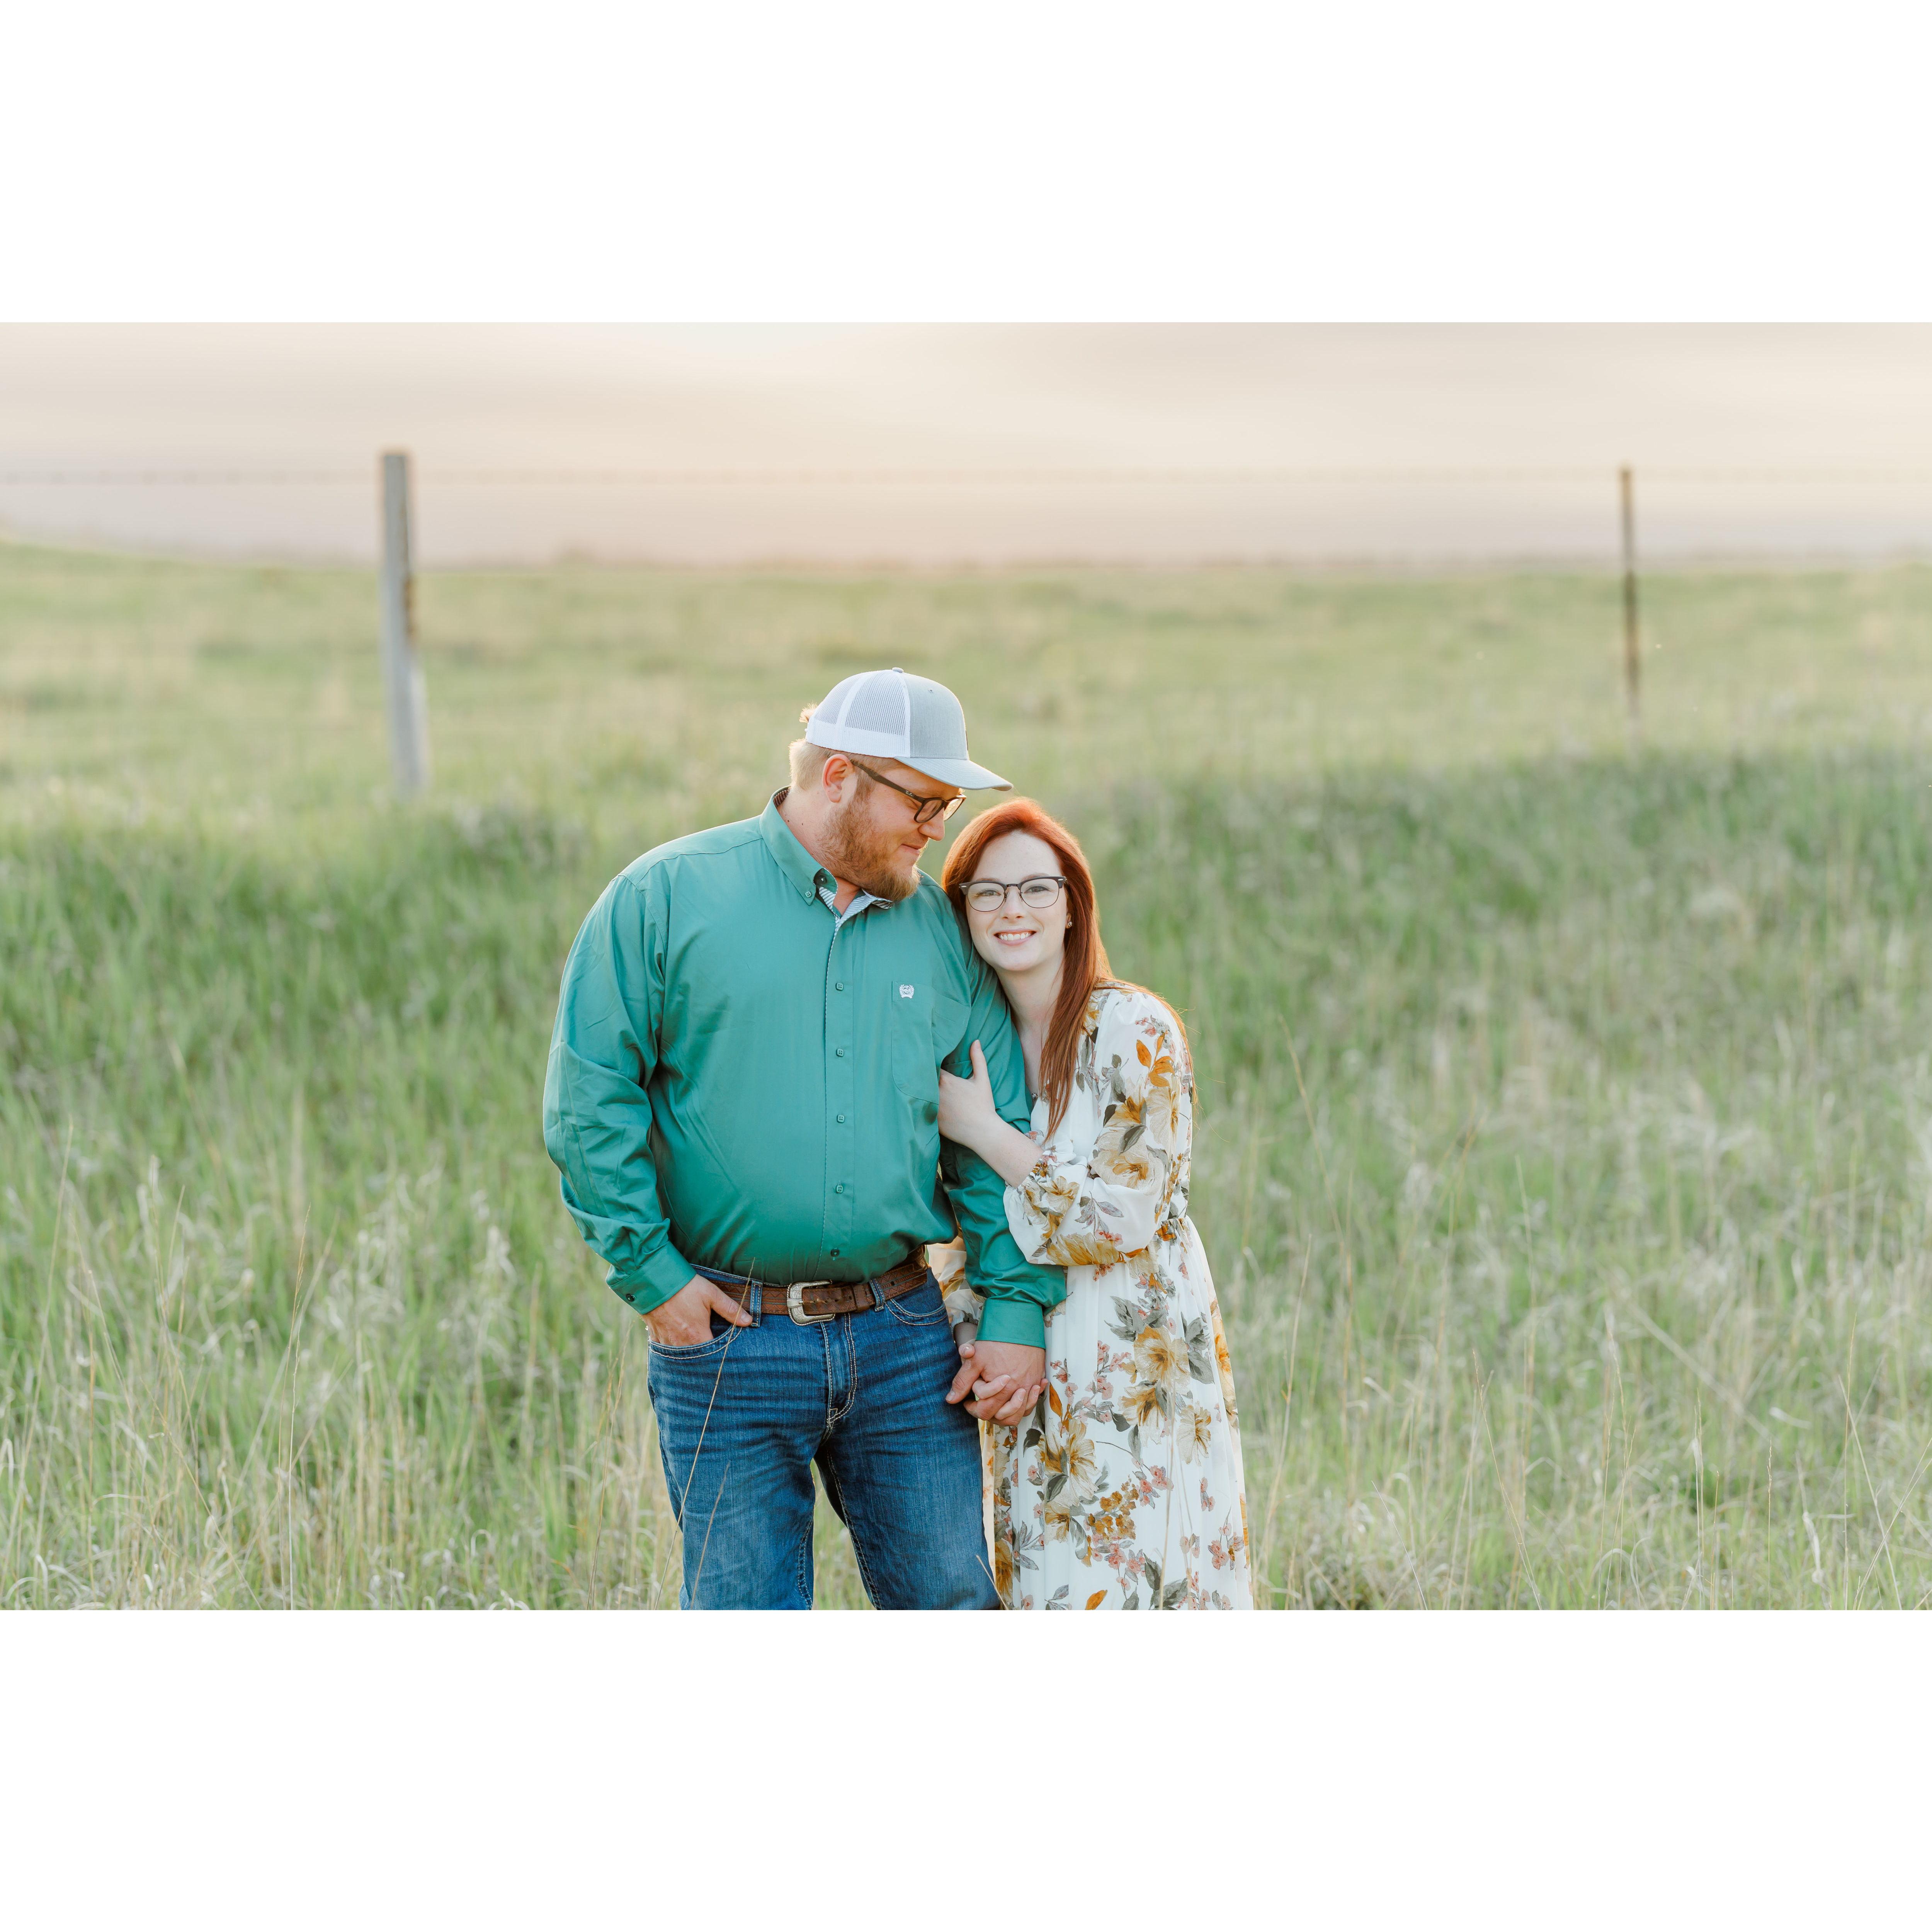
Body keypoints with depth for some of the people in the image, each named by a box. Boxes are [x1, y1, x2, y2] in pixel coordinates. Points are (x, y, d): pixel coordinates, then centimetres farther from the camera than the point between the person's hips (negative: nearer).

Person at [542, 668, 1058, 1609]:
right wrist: (651, 1273, -9)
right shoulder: (666, 897, -3)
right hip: (727, 1340, -3)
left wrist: (1017, 1311, 3)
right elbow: (589, 1101, -4)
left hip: (902, 1337, 3)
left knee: (954, 1610, 7)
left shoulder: (939, 931, 9)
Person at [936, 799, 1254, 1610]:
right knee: (1048, 1596, 7)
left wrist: (982, 1131, -14)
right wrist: (975, 1334, -2)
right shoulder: (972, 1045, 8)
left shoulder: (1136, 1032, -11)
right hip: (1031, 1387, 5)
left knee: (1131, 1590, -8)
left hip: (1137, 1378, -5)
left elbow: (1128, 1216, -17)